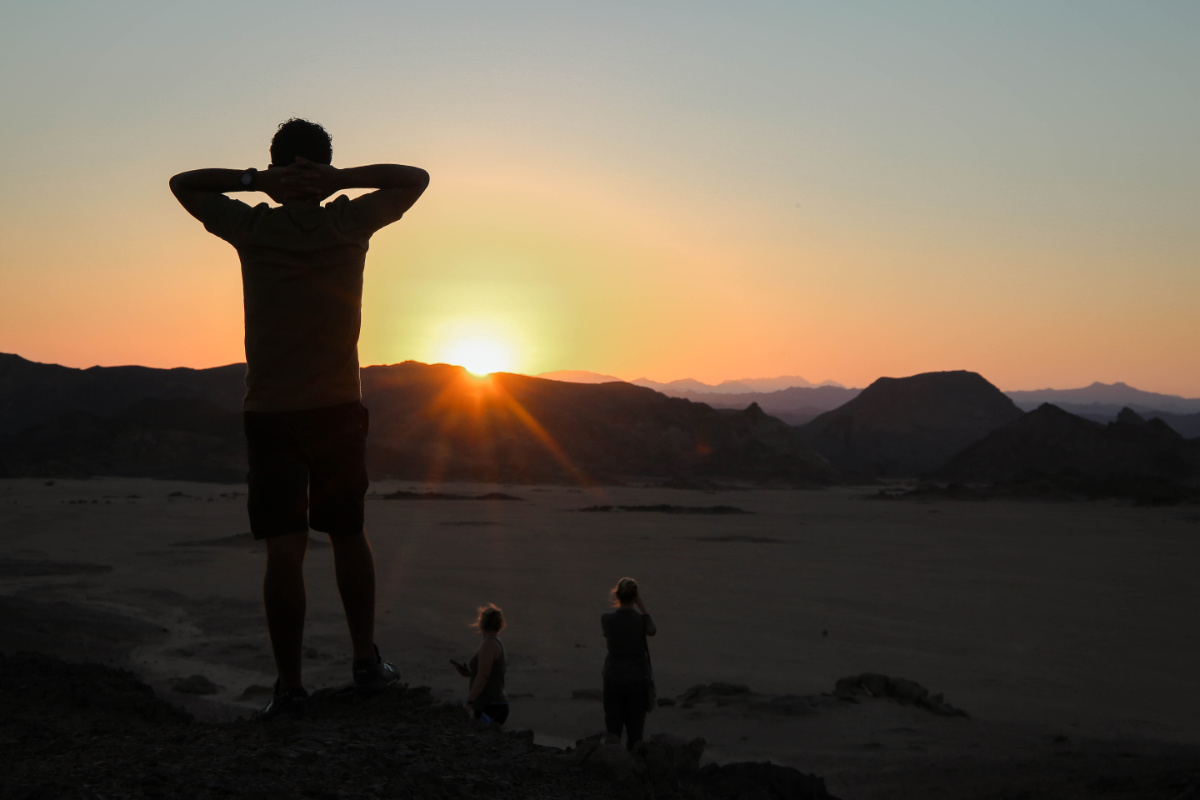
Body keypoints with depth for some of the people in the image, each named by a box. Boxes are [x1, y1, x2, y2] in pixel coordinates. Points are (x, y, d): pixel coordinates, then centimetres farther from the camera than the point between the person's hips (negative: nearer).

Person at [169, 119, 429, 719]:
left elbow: (182, 183, 13)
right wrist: (341, 178, -4)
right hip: (338, 406, 1)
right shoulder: (350, 224, -2)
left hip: (269, 411, -1)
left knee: (284, 546, -3)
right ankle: (366, 659, 22)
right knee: (348, 533, 15)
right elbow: (416, 178, 12)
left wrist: (253, 180, -5)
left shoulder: (253, 228, -3)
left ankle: (290, 685, -4)